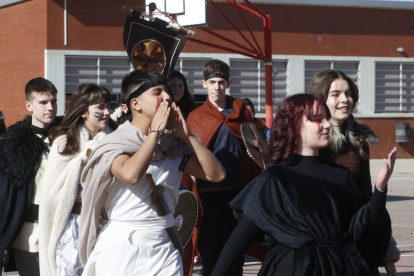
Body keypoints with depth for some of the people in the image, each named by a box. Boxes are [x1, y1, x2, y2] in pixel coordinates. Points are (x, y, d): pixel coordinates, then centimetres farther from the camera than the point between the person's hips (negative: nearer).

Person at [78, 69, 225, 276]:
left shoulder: (173, 145, 8)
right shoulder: (115, 143, -5)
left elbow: (216, 174, 0)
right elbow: (131, 174, -26)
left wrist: (186, 135, -4)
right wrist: (155, 131, -15)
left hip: (164, 246, 4)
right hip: (121, 246, -4)